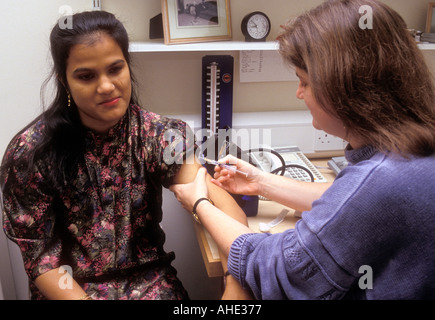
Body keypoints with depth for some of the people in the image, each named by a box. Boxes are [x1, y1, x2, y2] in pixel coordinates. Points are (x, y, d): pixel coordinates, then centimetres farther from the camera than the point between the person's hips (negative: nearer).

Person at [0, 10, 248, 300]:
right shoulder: (31, 153, -11)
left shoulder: (156, 134, -10)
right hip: (70, 287, 1)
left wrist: (235, 288, -33)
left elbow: (229, 212, -18)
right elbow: (40, 255, -5)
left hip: (148, 279, 0)